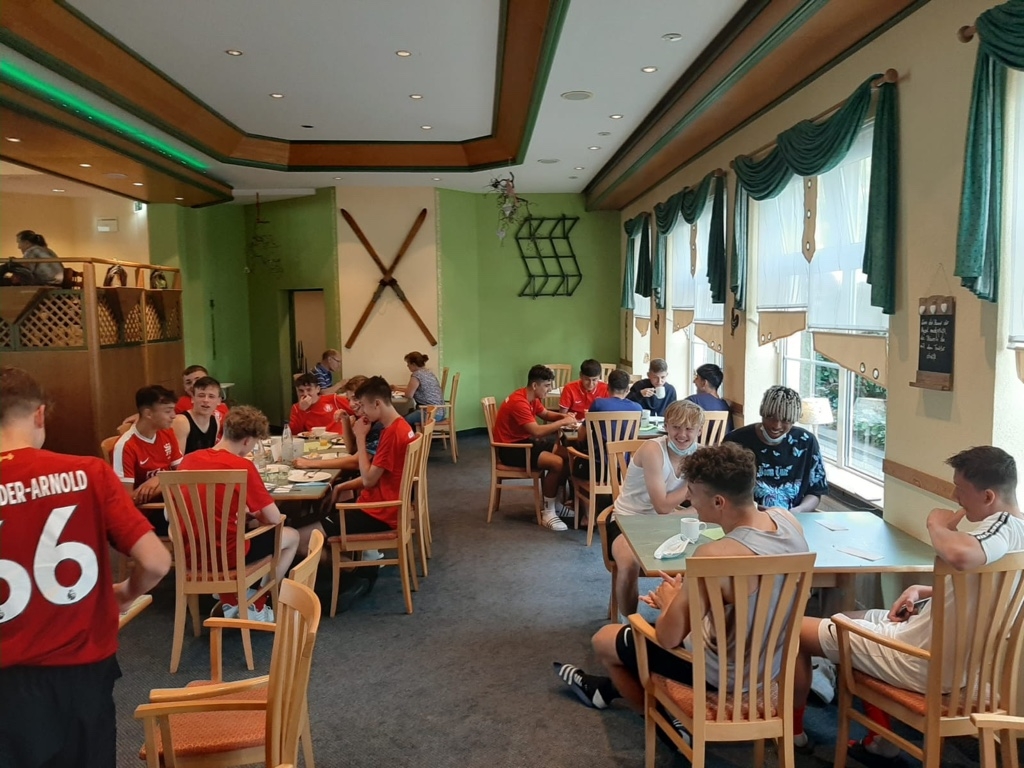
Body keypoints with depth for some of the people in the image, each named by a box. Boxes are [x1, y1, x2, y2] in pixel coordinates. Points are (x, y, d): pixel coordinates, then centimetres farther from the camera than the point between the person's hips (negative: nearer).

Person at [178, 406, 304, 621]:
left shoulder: (188, 460, 2)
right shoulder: (242, 466, -16)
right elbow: (274, 519, -10)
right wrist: (255, 515, 11)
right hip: (227, 554, -6)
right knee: (292, 536, 16)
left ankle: (229, 604, 29)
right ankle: (257, 607, 19)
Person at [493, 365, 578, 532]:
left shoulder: (532, 398, 5)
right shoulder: (519, 402, -26)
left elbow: (545, 414, 22)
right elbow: (537, 431, -33)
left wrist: (563, 416, 0)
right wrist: (563, 422, -23)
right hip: (510, 448, -10)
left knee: (567, 455, 0)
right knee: (557, 463, -24)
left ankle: (553, 502, 12)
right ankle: (548, 513, -14)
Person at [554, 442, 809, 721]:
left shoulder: (714, 555, -35)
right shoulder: (789, 520, -11)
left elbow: (668, 637, -23)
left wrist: (670, 601, -3)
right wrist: (684, 596, 4)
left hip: (722, 673, -7)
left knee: (604, 638, 14)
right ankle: (609, 688, 47)